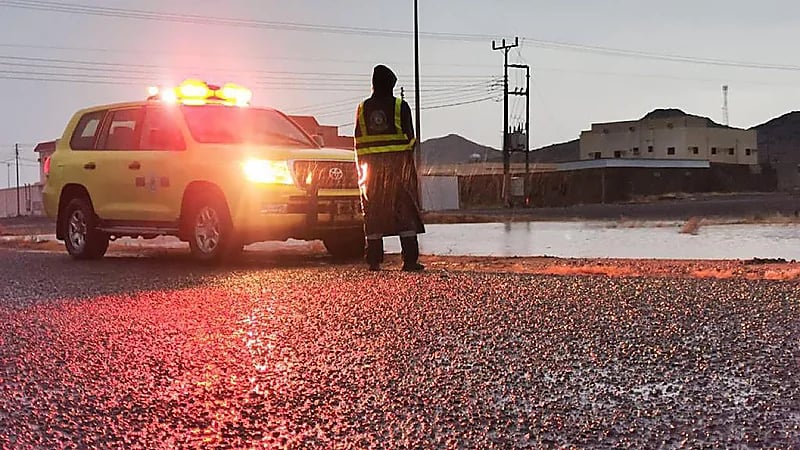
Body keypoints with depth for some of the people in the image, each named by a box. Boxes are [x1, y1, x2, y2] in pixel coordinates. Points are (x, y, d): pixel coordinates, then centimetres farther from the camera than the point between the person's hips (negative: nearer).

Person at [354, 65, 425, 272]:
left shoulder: (363, 108, 7)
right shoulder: (400, 106, -2)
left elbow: (358, 142, 9)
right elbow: (410, 138, -2)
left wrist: (361, 168, 15)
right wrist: (408, 160, 8)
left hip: (371, 166, 3)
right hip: (399, 164, -3)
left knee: (373, 214, 5)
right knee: (405, 211, 0)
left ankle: (374, 261, 3)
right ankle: (410, 260, -5)